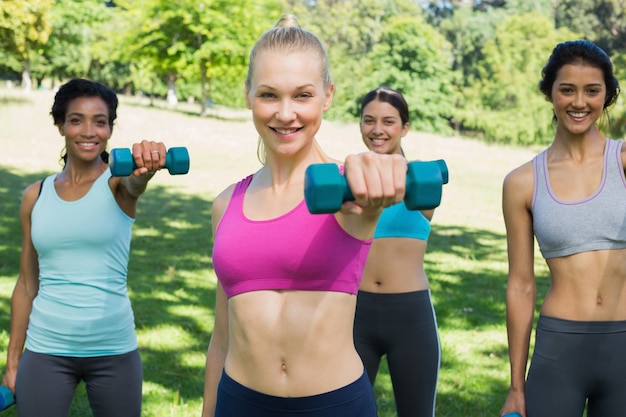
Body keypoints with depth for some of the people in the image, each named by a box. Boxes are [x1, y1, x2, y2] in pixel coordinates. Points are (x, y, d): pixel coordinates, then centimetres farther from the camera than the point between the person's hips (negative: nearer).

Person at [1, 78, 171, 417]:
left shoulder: (118, 183, -4)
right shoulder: (35, 196, 4)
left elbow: (136, 181, -30)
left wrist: (146, 163, -53)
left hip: (114, 350, -2)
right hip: (45, 351, 2)